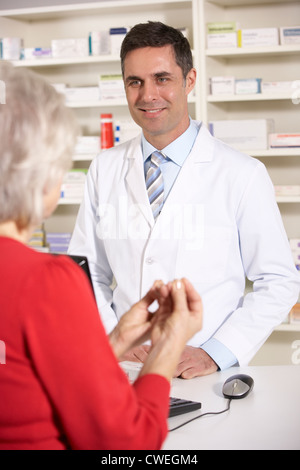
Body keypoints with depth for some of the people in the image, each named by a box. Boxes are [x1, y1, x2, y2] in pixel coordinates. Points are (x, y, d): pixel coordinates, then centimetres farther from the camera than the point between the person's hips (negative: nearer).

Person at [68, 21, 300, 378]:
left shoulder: (243, 175, -2)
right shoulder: (105, 169, 9)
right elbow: (87, 272, 14)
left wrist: (214, 353, -9)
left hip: (205, 374, -1)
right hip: (121, 371, 2)